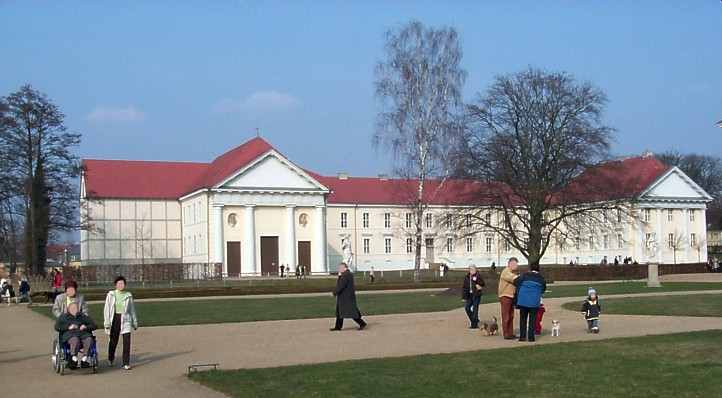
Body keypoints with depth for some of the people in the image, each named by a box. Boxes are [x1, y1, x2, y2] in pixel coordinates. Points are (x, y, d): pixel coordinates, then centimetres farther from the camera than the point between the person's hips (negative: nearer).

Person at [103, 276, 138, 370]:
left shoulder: (128, 295, 4)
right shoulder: (111, 295, -1)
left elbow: (132, 309, 13)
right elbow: (106, 309, -1)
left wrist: (135, 322, 17)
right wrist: (107, 322, -9)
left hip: (126, 320, 1)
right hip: (114, 319, 0)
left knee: (127, 341, -10)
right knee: (113, 341, 13)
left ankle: (126, 363, -4)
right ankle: (111, 358, 40)